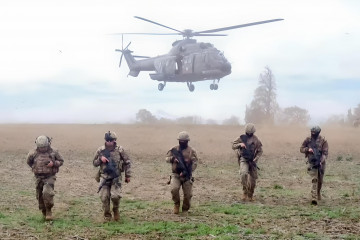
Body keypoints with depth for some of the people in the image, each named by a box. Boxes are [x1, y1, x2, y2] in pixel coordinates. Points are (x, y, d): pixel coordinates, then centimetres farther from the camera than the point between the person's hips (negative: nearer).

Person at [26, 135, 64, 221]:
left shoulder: (53, 152, -6)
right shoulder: (33, 153, -2)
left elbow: (61, 161, 4)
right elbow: (28, 161, 18)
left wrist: (53, 163, -14)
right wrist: (34, 168, 7)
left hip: (50, 177, -3)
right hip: (39, 178, 3)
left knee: (47, 193, -23)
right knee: (40, 196, 7)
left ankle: (49, 211, -5)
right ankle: (44, 212, 27)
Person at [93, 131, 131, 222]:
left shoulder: (120, 150, -3)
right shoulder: (100, 150, 2)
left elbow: (127, 162, 5)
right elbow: (94, 163, 11)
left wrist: (128, 175, 5)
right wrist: (100, 159, -10)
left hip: (116, 177, -2)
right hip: (104, 177, 2)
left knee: (115, 196, -16)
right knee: (104, 197, -4)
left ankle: (116, 210, 14)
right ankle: (107, 215, 15)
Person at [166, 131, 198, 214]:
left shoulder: (191, 151, 0)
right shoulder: (174, 149, 6)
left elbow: (194, 163, -6)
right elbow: (167, 158, 8)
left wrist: (186, 171, -20)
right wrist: (172, 158, -16)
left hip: (186, 176, 0)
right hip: (176, 175, 0)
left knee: (188, 194, -1)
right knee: (174, 189, -24)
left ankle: (185, 209, 25)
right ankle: (176, 204, 3)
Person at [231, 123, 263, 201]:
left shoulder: (255, 139, 1)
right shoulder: (241, 138, 1)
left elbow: (260, 151, 4)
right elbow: (233, 145, 2)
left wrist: (255, 159, -10)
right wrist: (240, 144, -17)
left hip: (252, 160, 2)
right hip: (243, 159, -2)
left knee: (253, 179, 5)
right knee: (244, 174, -28)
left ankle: (250, 195, 25)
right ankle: (245, 192, -16)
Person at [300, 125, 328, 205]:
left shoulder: (323, 141, -7)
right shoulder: (308, 140, -2)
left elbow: (325, 153, -12)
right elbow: (301, 149, 6)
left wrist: (321, 161, -26)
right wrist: (308, 149, -15)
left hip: (320, 162, 1)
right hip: (312, 162, -1)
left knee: (320, 180, 15)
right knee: (314, 179, -15)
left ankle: (318, 193, 42)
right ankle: (314, 198, -20)